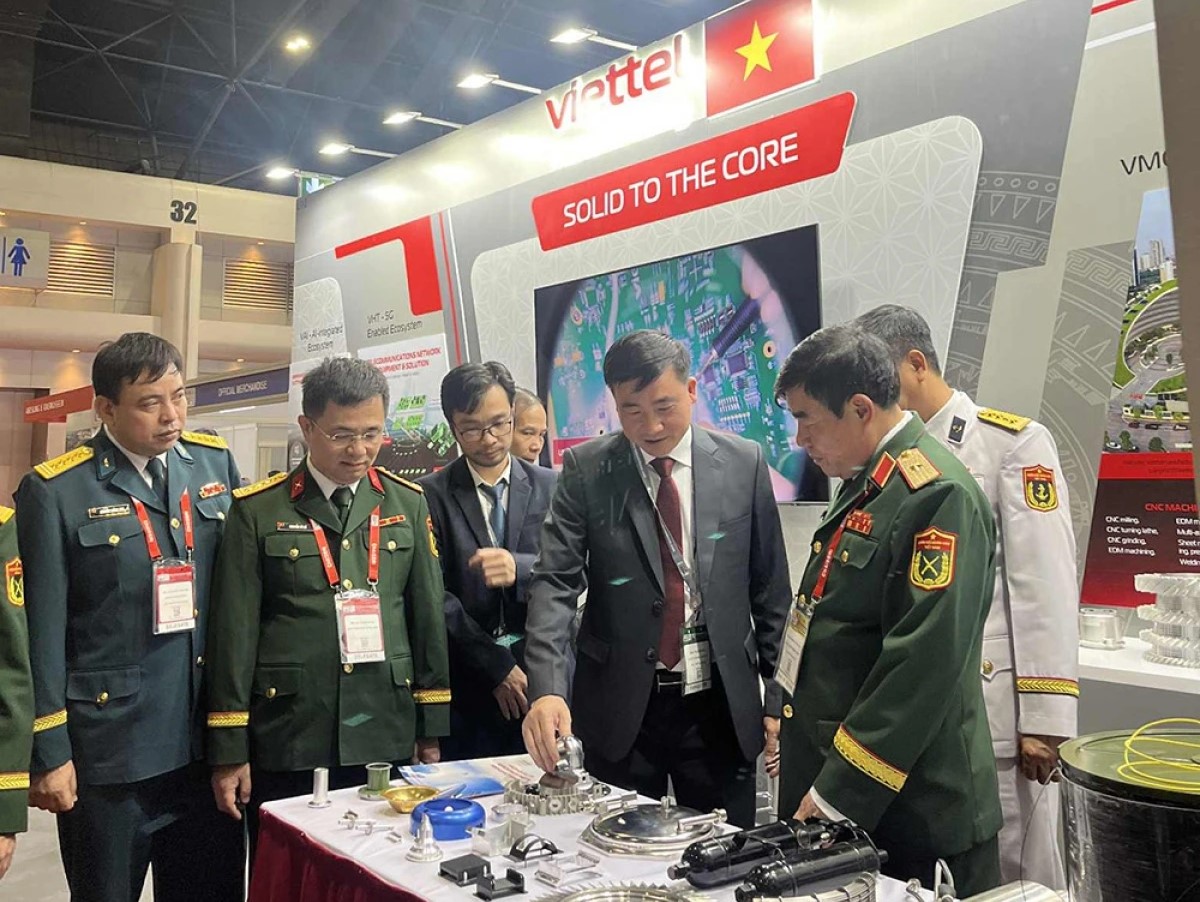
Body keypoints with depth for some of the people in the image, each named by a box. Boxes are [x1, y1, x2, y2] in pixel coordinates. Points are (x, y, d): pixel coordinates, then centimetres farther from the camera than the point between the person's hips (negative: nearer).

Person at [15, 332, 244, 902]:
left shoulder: (215, 462, 3)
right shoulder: (56, 491, -9)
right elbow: (41, 630, -8)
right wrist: (49, 752, -7)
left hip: (207, 744, 4)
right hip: (107, 752, -3)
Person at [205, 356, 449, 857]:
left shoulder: (408, 503, 5)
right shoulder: (257, 510, -4)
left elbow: (428, 617, 7)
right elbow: (233, 632, -4)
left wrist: (432, 729, 6)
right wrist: (229, 750, -4)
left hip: (387, 739, 2)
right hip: (287, 743, -2)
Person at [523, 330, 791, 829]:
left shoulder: (743, 463, -1)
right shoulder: (585, 470, -4)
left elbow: (770, 587, 4)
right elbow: (554, 583, -10)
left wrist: (779, 694, 4)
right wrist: (546, 689, -23)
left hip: (721, 707, 1)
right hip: (620, 709, 0)